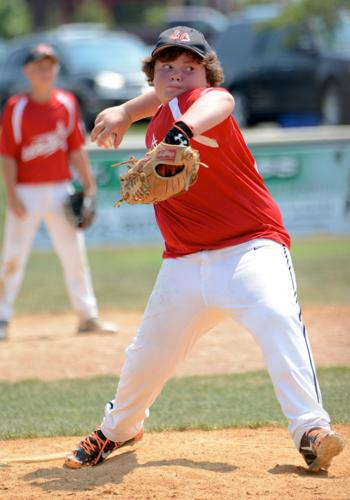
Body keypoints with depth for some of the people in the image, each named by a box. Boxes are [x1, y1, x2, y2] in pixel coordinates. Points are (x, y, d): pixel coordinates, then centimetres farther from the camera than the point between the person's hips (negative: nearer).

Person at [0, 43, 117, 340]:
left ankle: (88, 315, 13)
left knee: (74, 252, 6)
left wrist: (89, 185, 6)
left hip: (60, 190, 4)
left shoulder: (67, 103, 6)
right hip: (27, 191, -4)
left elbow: (76, 149, 11)